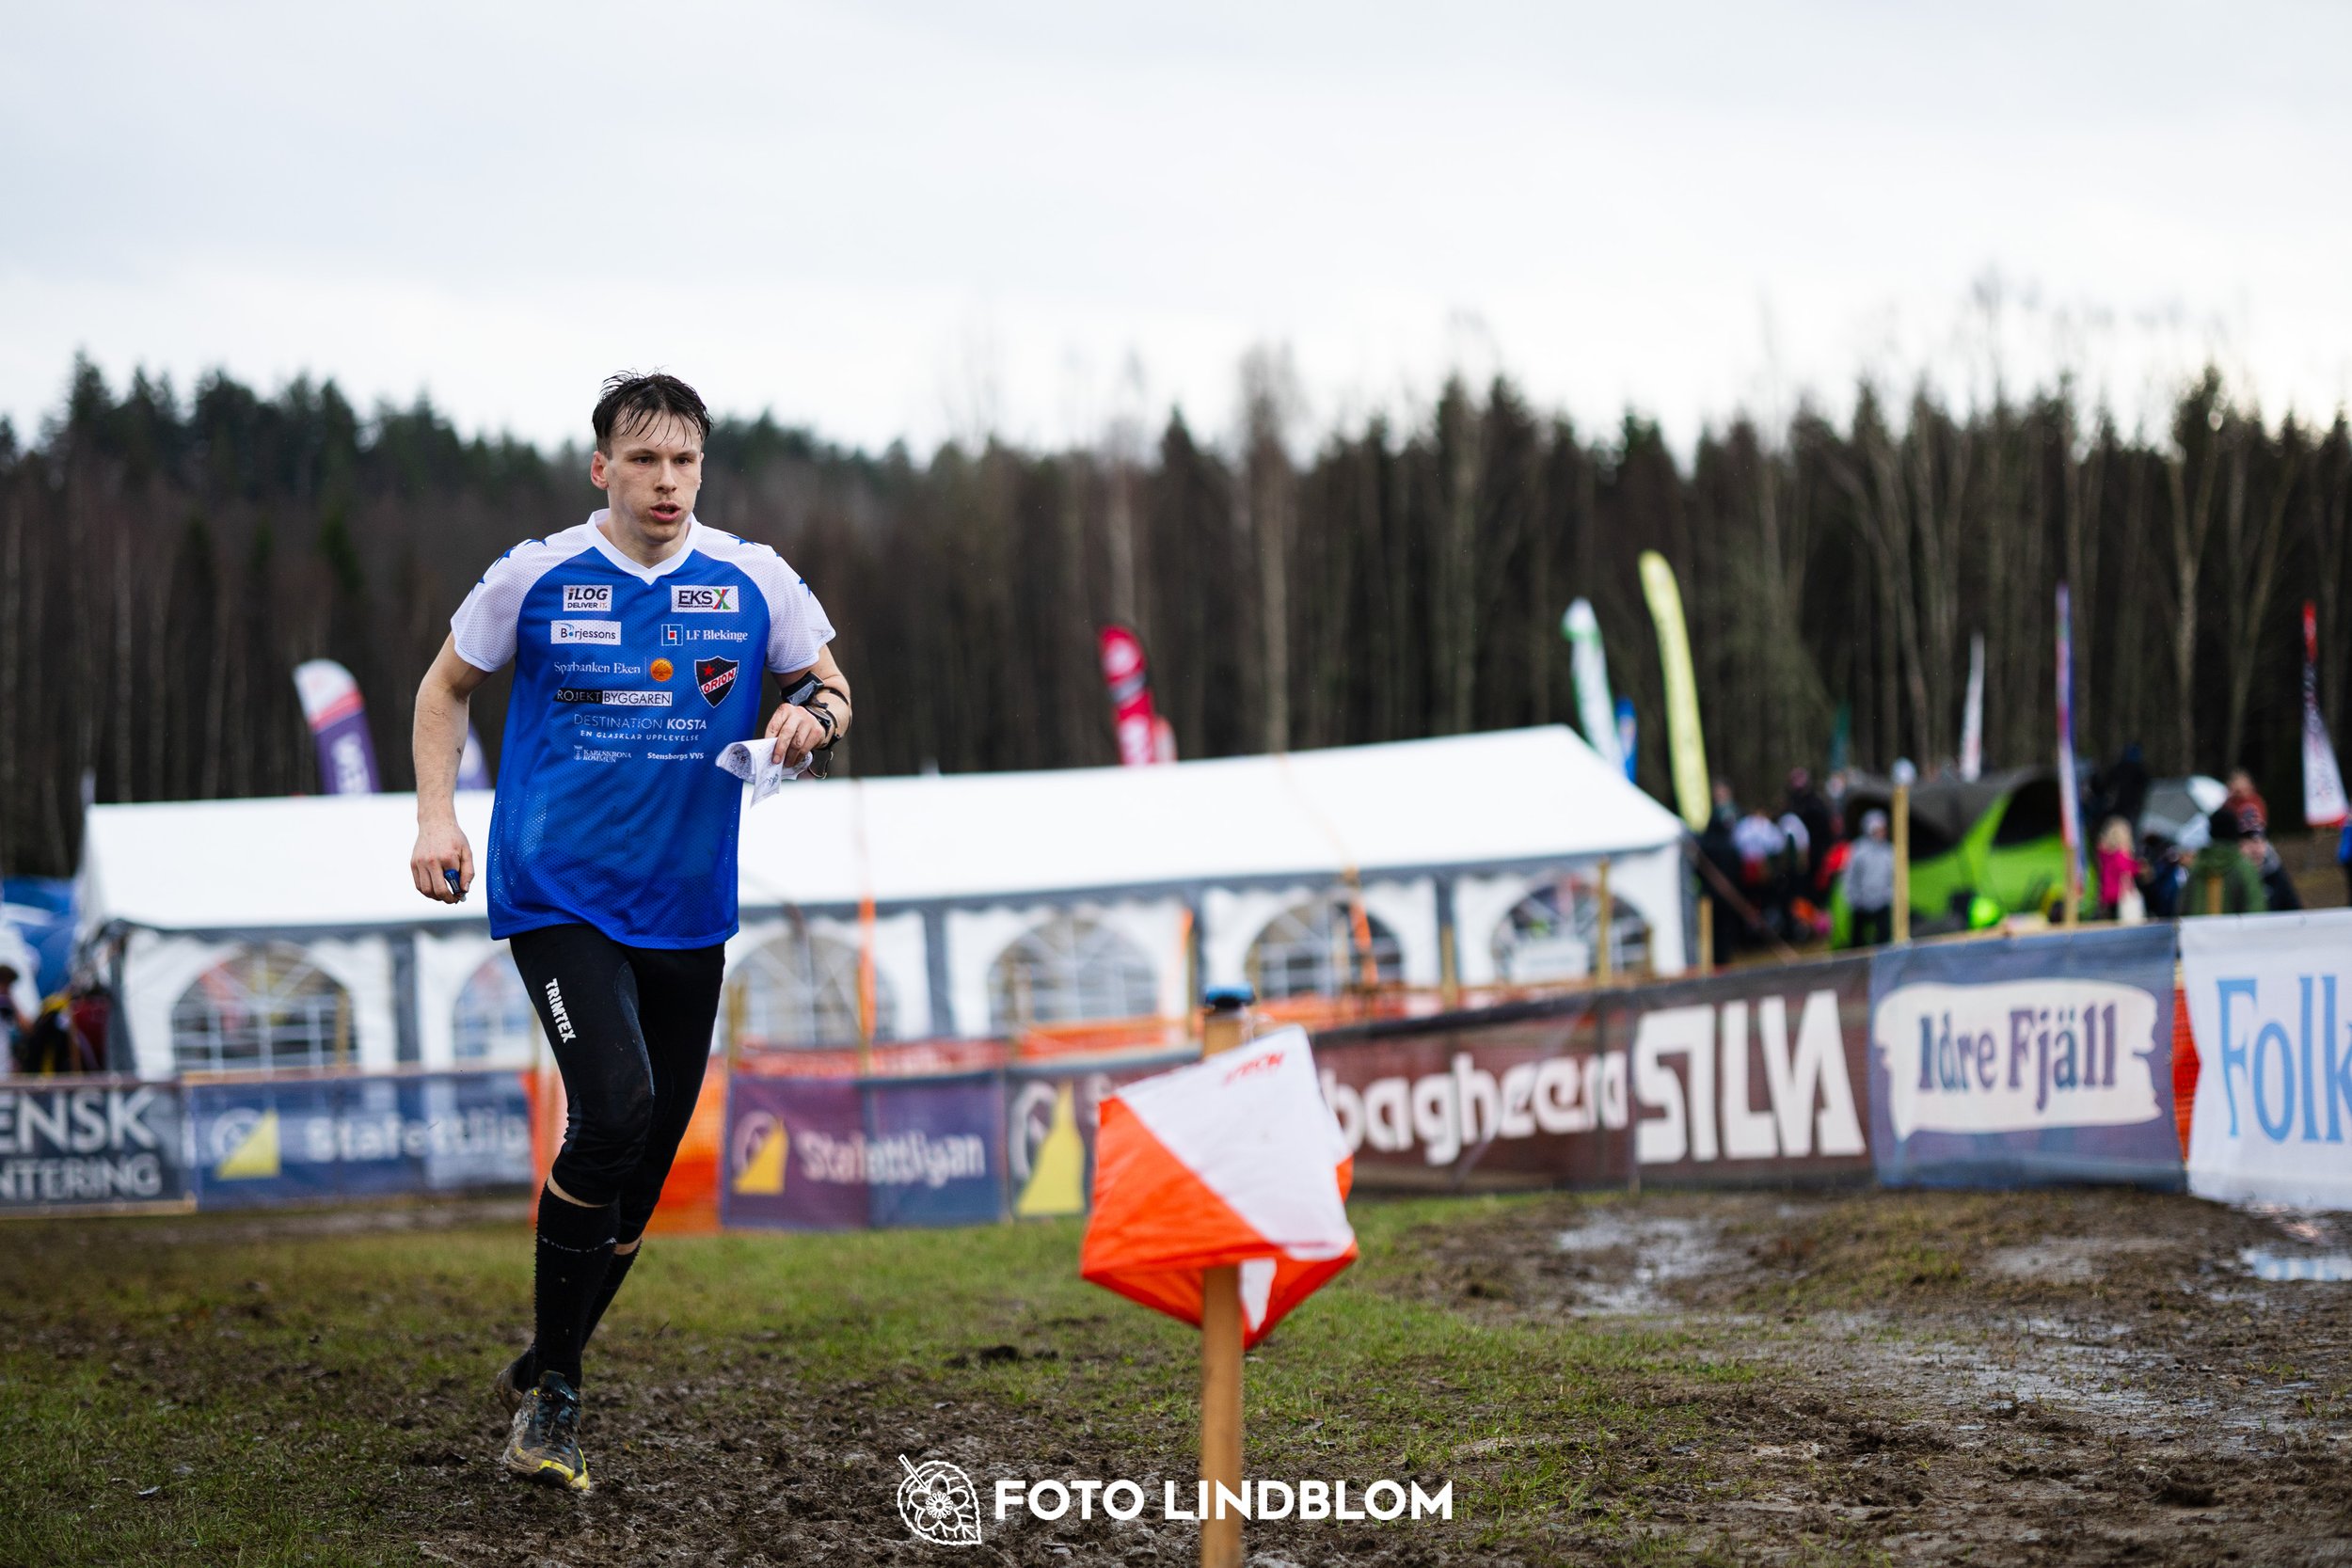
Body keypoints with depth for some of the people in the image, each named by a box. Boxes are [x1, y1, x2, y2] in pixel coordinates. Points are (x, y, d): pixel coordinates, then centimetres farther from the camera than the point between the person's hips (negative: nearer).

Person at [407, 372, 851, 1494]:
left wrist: (814, 716, -10)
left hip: (687, 910, 4)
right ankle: (550, 1382, -8)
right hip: (558, 895, -4)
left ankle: (544, 1380, 28)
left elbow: (830, 689, 14)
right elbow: (447, 687, 10)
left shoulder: (750, 580, 1)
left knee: (644, 1166, 7)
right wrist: (437, 814, -2)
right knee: (614, 1109, -24)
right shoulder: (536, 577, -3)